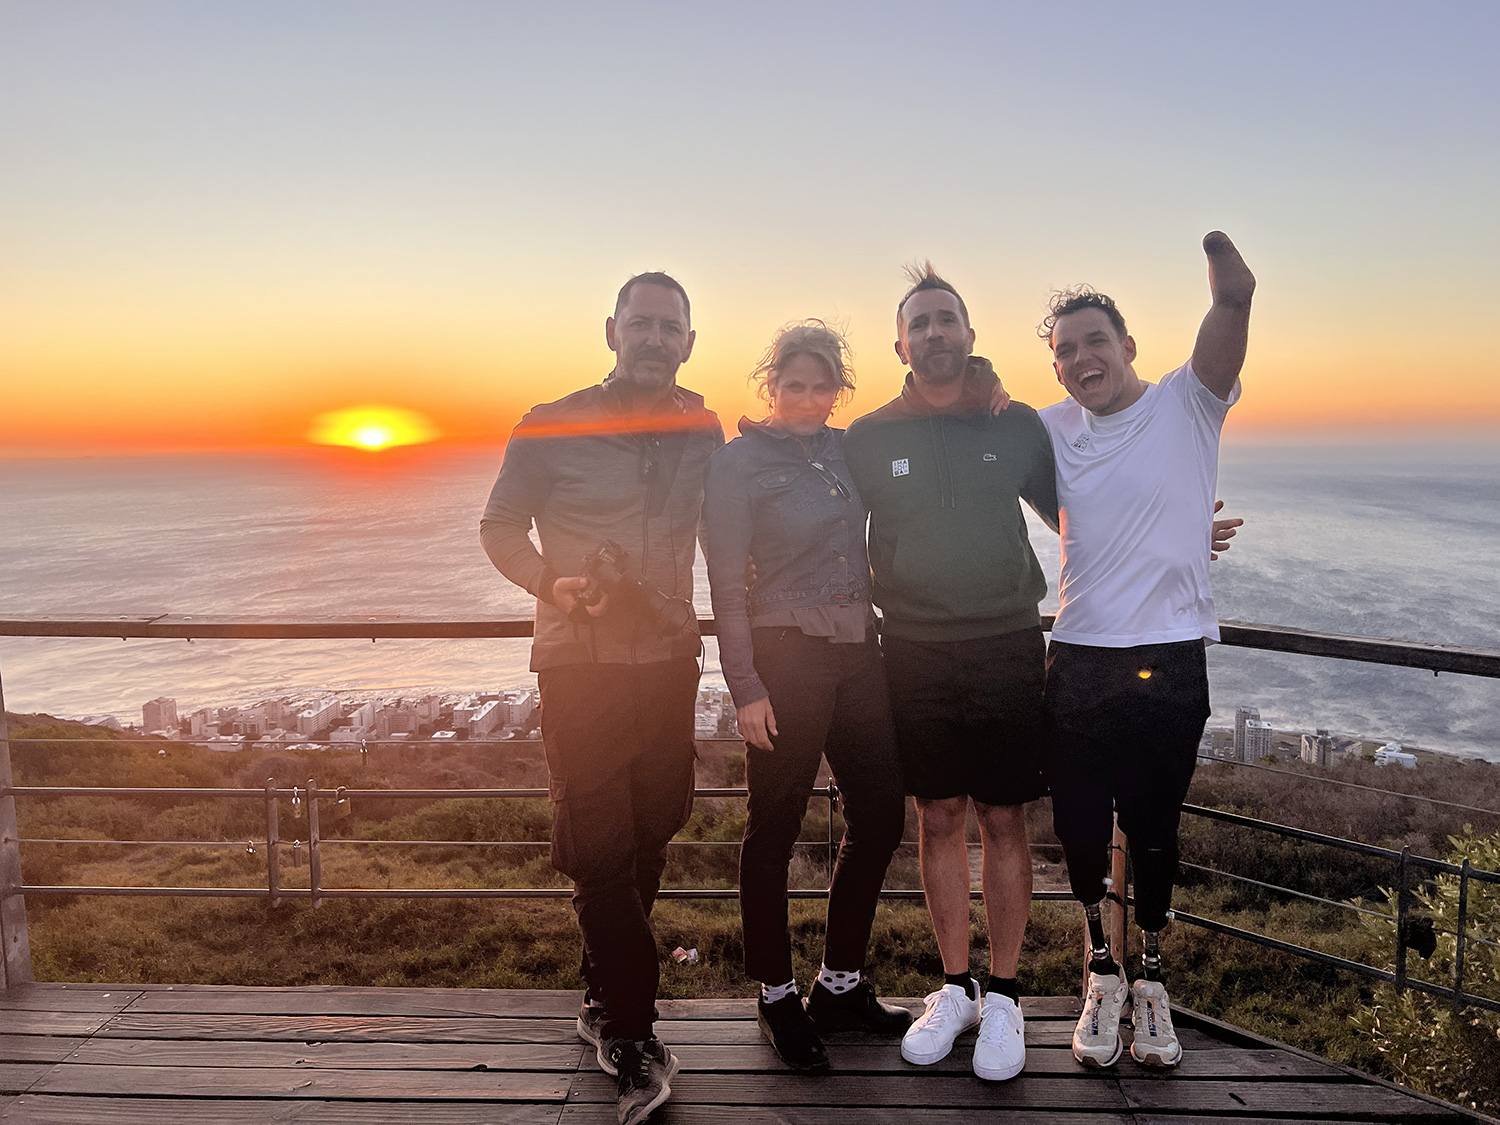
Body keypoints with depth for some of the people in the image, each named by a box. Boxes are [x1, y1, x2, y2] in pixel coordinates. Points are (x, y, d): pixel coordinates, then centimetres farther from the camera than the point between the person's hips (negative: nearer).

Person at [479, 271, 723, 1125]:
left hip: (670, 660, 4)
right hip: (581, 664, -4)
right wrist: (553, 582, -16)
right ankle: (633, 1037, 5)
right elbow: (501, 526, 2)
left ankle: (607, 999, 33)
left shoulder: (703, 430, 6)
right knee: (598, 845, -5)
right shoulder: (554, 427, -4)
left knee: (650, 832, 12)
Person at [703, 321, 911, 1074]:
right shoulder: (738, 462, -5)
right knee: (774, 830, 4)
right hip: (785, 658, -6)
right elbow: (727, 587, -8)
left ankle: (840, 984, 28)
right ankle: (777, 997, 22)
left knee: (880, 815, 10)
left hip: (859, 656, 6)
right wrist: (746, 687, -13)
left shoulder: (847, 448, 11)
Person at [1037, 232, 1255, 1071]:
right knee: (1081, 829, 9)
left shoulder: (1188, 405, -2)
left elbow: (1236, 294, -17)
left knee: (1154, 829, 9)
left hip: (1171, 663, -3)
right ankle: (1103, 976, 33)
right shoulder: (1055, 430, 9)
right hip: (1079, 662, 3)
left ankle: (1152, 982, 33)